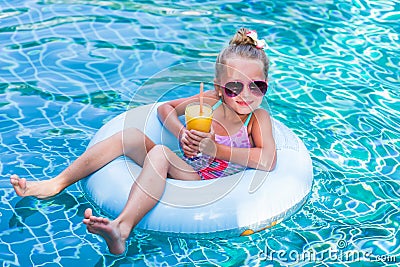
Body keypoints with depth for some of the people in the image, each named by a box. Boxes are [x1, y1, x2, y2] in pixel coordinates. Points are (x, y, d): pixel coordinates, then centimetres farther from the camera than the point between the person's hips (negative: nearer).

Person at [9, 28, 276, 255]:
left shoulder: (259, 117, -6)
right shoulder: (210, 100, 5)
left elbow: (267, 161, -23)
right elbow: (165, 107, 16)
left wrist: (216, 149, -23)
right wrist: (181, 133, -5)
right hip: (184, 169, 6)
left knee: (160, 153, -32)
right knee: (131, 135, -11)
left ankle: (122, 228, -51)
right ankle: (56, 184, -8)